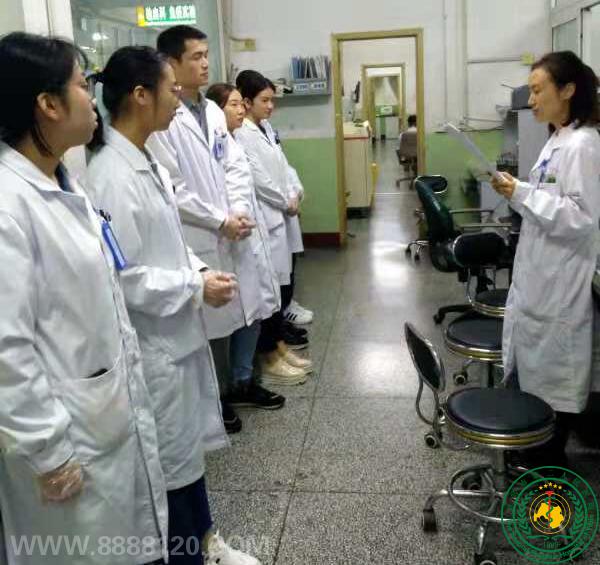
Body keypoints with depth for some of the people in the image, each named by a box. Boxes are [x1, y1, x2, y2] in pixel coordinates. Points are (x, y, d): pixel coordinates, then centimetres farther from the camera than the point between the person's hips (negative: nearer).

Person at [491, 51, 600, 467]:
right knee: (535, 363, 18)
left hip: (560, 279, -9)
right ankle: (539, 447, 35)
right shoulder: (558, 140, 11)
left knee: (555, 369, 5)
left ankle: (552, 458, 22)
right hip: (539, 273, 9)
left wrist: (522, 194, -25)